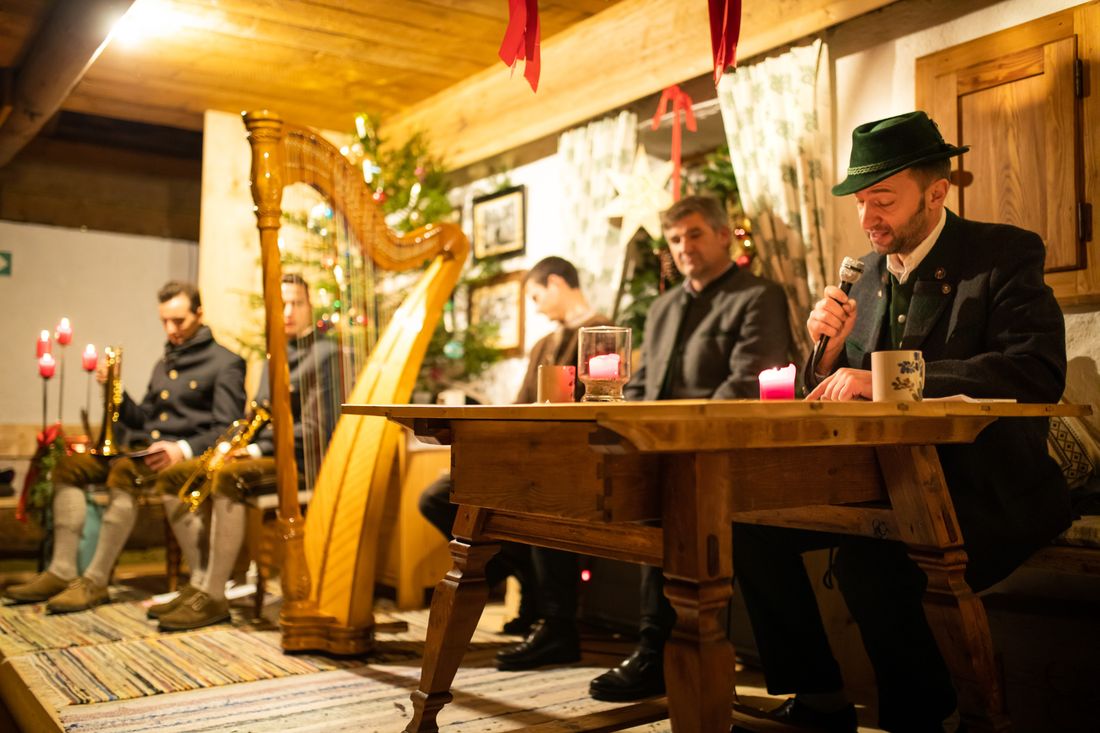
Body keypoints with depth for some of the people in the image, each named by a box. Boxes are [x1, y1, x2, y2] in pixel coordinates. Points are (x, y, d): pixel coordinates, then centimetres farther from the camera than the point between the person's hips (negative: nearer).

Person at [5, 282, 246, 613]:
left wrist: (183, 449, -27)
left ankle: (96, 581, -30)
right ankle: (62, 572, -14)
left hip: (188, 457, -8)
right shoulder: (163, 366, 26)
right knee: (69, 466, -7)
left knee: (125, 473, -34)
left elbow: (226, 431, -12)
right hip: (145, 450, 8)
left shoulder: (225, 362, -1)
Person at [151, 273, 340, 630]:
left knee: (227, 477, -34)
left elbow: (315, 428, -16)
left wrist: (258, 449, -17)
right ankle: (202, 581, -5)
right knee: (173, 477, -1)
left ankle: (212, 597, -28)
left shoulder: (324, 354, -7)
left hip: (300, 459, -9)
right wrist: (237, 443, -1)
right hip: (263, 452, 9)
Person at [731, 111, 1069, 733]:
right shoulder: (870, 273, 10)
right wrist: (831, 349, -11)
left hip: (984, 486, -6)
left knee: (868, 558, -32)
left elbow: (1040, 372, -25)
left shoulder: (1006, 255, -7)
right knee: (753, 519, -10)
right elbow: (833, 399, 12)